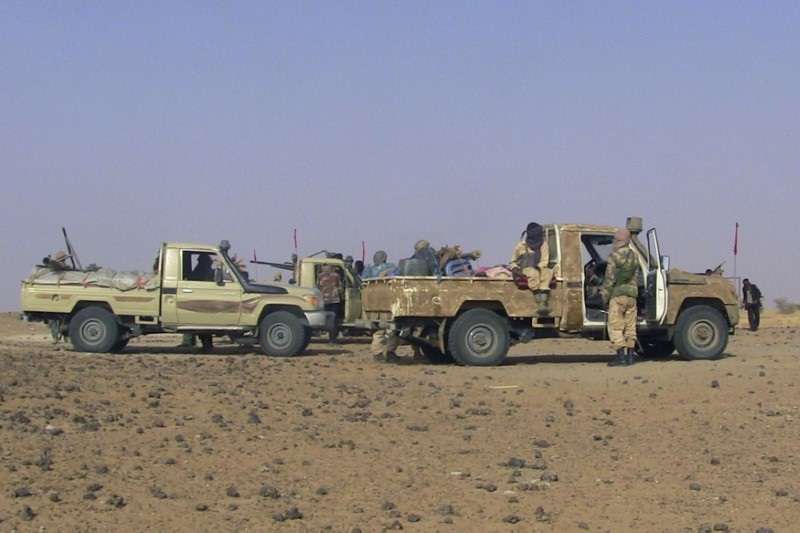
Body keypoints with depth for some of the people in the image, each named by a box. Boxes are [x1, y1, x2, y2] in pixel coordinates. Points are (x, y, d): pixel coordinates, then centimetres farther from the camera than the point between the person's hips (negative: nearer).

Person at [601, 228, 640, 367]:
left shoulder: (614, 256, -9)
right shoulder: (633, 257, 11)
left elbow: (610, 279, -11)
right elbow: (636, 278, 14)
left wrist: (605, 296, -3)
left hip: (618, 294, -6)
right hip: (632, 295, 7)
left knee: (615, 327, -5)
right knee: (630, 326, 10)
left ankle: (621, 357, -12)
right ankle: (630, 356, 11)